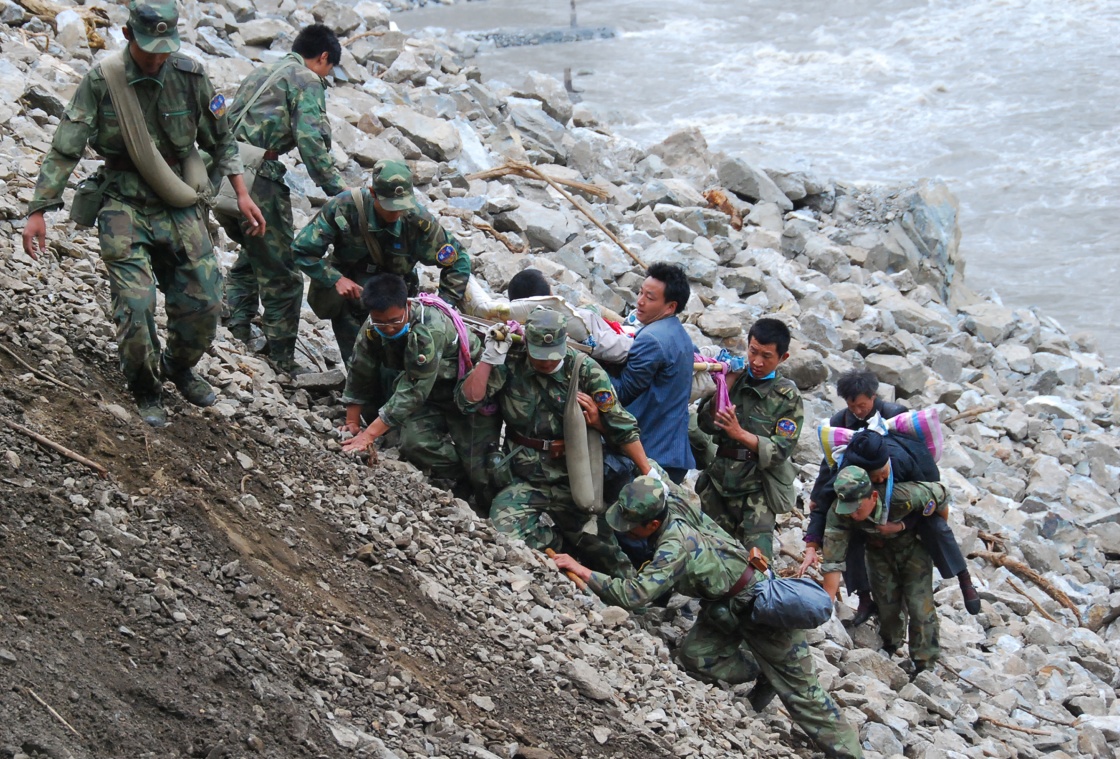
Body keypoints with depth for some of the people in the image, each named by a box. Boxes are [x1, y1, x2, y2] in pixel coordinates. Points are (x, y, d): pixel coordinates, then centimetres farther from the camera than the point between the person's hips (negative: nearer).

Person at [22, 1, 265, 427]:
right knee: (135, 308, -13)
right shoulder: (101, 82, -12)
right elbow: (64, 150, -9)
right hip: (125, 209, -3)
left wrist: (242, 195, 9)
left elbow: (220, 140, 10)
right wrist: (38, 211, -13)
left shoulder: (190, 76, -5)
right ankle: (145, 388, 12)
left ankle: (179, 367, 32)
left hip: (179, 207, 3)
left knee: (204, 302, 1)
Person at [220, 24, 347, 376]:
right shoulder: (307, 80, -1)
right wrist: (337, 191, -14)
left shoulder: (260, 73, 24)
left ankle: (237, 318, 28)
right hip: (258, 179, -8)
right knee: (279, 270, 0)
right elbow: (311, 141, -15)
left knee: (252, 249, 31)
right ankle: (282, 356, 4)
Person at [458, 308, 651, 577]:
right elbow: (468, 401, -9)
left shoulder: (585, 370, -5)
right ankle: (556, 538, 2)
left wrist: (649, 475, -8)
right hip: (524, 482, 0)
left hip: (573, 482, 0)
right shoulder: (510, 366, -2)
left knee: (605, 554, -3)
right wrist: (489, 358, -17)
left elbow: (620, 426, -4)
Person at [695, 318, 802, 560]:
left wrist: (740, 434, -20)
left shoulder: (787, 396, 0)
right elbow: (706, 425, 1)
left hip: (757, 486, -4)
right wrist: (724, 388, -11)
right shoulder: (734, 378, 8)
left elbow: (781, 450, -8)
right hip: (718, 479, 4)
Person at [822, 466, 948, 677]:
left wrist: (902, 526, -26)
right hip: (879, 549, 2)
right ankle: (889, 648, 32)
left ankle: (925, 665, 5)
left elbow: (940, 494, -24)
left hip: (913, 546, -2)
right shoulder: (839, 514, -35)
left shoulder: (901, 497, -42)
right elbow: (833, 560, -32)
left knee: (920, 603, -8)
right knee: (886, 600, 3)